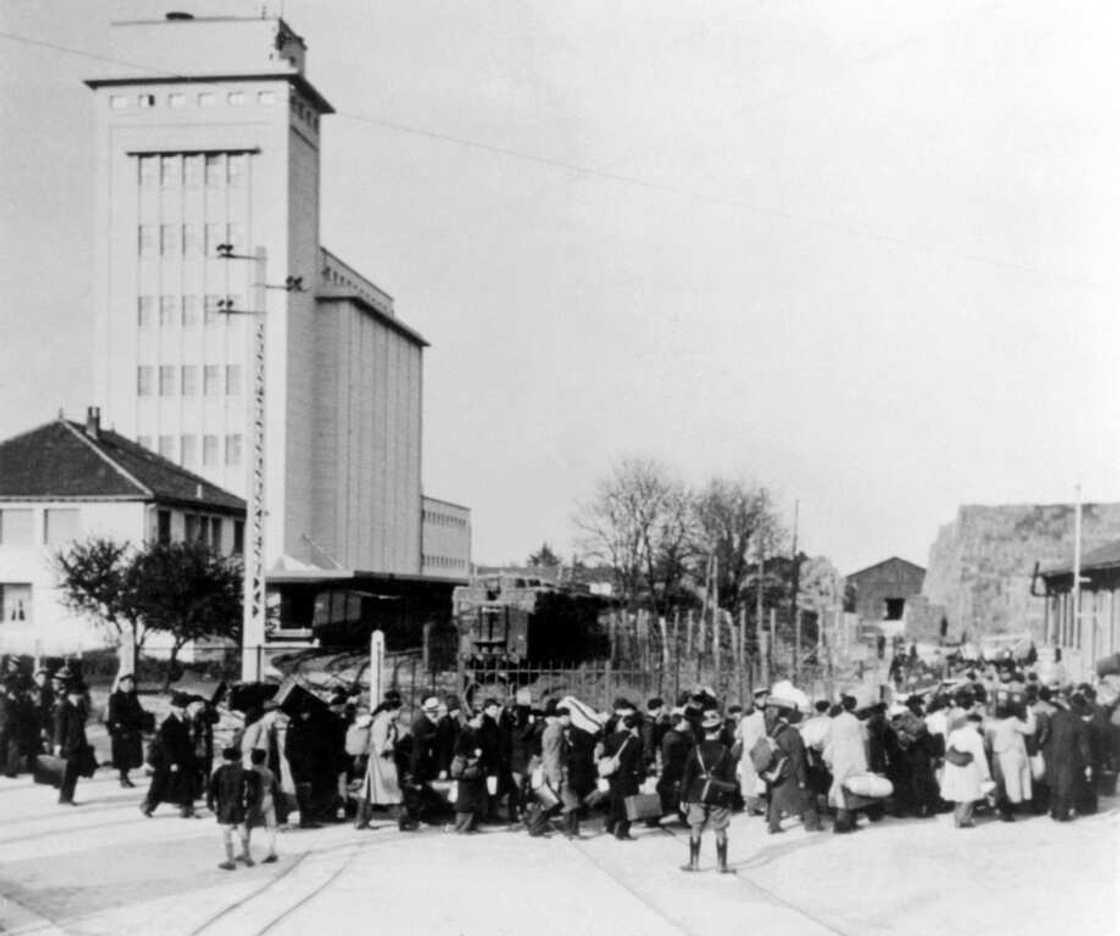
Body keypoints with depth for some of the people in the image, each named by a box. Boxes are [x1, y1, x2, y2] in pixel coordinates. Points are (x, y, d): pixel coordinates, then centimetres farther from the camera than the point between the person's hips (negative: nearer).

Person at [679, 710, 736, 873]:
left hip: (697, 796, 1)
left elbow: (686, 776, -1)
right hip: (719, 798, -1)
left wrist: (685, 798, 6)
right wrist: (729, 798, 4)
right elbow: (730, 779, -4)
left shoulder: (695, 751, -3)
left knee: (695, 830, 9)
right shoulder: (725, 752, -6)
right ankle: (722, 865, 9)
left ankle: (693, 863, 12)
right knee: (720, 832, 6)